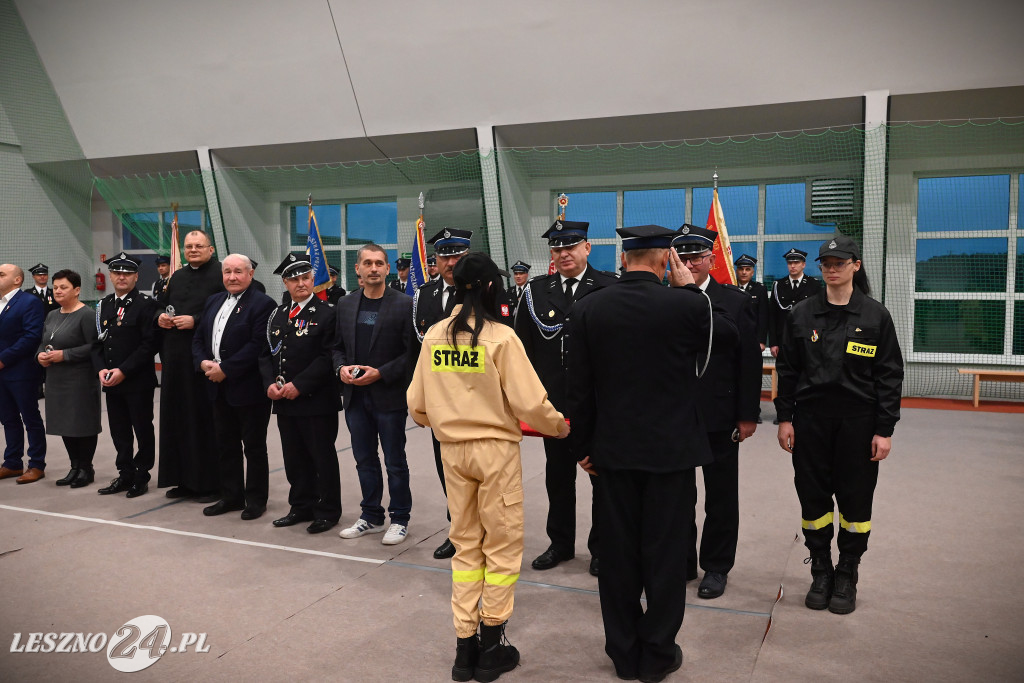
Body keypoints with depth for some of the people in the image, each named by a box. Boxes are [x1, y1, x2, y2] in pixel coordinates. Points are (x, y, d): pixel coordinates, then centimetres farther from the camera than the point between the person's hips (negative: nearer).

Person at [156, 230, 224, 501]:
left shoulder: (220, 275, -7)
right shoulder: (177, 277, 17)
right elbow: (163, 305, 26)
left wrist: (195, 321, -19)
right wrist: (160, 317, 4)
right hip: (176, 357, 7)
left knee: (206, 420, -2)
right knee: (178, 418, 11)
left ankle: (210, 483, 8)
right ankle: (185, 480, 21)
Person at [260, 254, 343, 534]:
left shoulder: (327, 313, -7)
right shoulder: (277, 315, 13)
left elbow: (328, 357, -14)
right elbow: (266, 353, 13)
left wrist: (299, 385, -18)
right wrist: (270, 383, -4)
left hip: (317, 401, -6)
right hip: (284, 403, 6)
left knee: (322, 457, 3)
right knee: (294, 458, 14)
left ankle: (328, 511, 15)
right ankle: (301, 506, 28)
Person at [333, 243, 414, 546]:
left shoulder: (404, 304, -7)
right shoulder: (345, 304, 8)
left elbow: (412, 351, -10)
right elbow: (337, 345, 14)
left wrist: (380, 373, -18)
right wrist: (341, 368, -5)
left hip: (389, 395, -5)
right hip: (355, 396, 5)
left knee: (395, 462, 5)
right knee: (365, 460, 14)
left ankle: (399, 519, 19)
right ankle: (371, 517, 27)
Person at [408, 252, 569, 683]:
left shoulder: (434, 335, -1)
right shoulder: (500, 337, -14)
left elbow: (416, 404, 3)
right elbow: (528, 403, -16)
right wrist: (558, 426, 3)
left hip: (452, 448, 5)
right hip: (495, 448, -4)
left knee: (466, 544, 15)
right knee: (502, 545, 9)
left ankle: (465, 646, 21)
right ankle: (491, 647, 16)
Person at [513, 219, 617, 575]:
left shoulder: (610, 288, -6)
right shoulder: (536, 290, 4)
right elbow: (524, 345, 6)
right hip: (554, 401, 3)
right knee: (558, 475, 15)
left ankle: (601, 546, 25)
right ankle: (560, 543, 31)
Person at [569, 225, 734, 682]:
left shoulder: (587, 308, -5)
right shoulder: (685, 305, -12)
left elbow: (579, 387, -2)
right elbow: (728, 334, 10)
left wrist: (584, 446, 8)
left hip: (612, 451, 2)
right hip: (671, 450, -2)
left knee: (617, 555, 12)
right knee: (665, 554, 10)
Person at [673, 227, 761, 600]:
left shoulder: (735, 301, -3)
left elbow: (750, 361, -4)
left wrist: (748, 415, -7)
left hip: (720, 418, -1)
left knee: (721, 495, 11)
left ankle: (716, 566, 26)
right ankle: (681, 561, 29)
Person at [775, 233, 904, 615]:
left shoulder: (875, 315, 0)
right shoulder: (802, 314, 4)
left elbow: (890, 375, -1)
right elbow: (787, 369, 6)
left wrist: (884, 429, -6)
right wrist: (784, 418, 0)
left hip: (858, 419, -1)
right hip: (811, 416, 2)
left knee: (855, 497, 5)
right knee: (813, 495, 5)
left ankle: (846, 576, 21)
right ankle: (821, 571, 21)